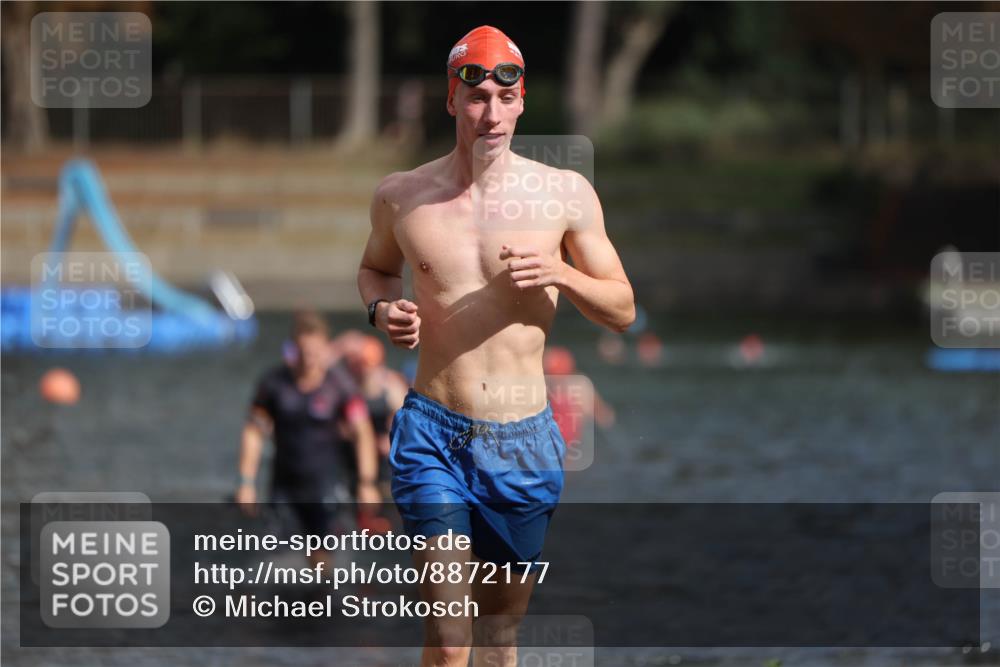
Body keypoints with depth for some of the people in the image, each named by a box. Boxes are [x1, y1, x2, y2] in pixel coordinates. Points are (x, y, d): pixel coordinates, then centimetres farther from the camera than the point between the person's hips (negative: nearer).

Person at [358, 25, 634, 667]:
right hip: (433, 435, -1)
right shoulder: (401, 196, 1)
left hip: (524, 441, 1)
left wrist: (562, 275, -15)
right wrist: (382, 309, -1)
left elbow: (623, 311, 5)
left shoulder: (565, 194, -1)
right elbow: (376, 267, 23)